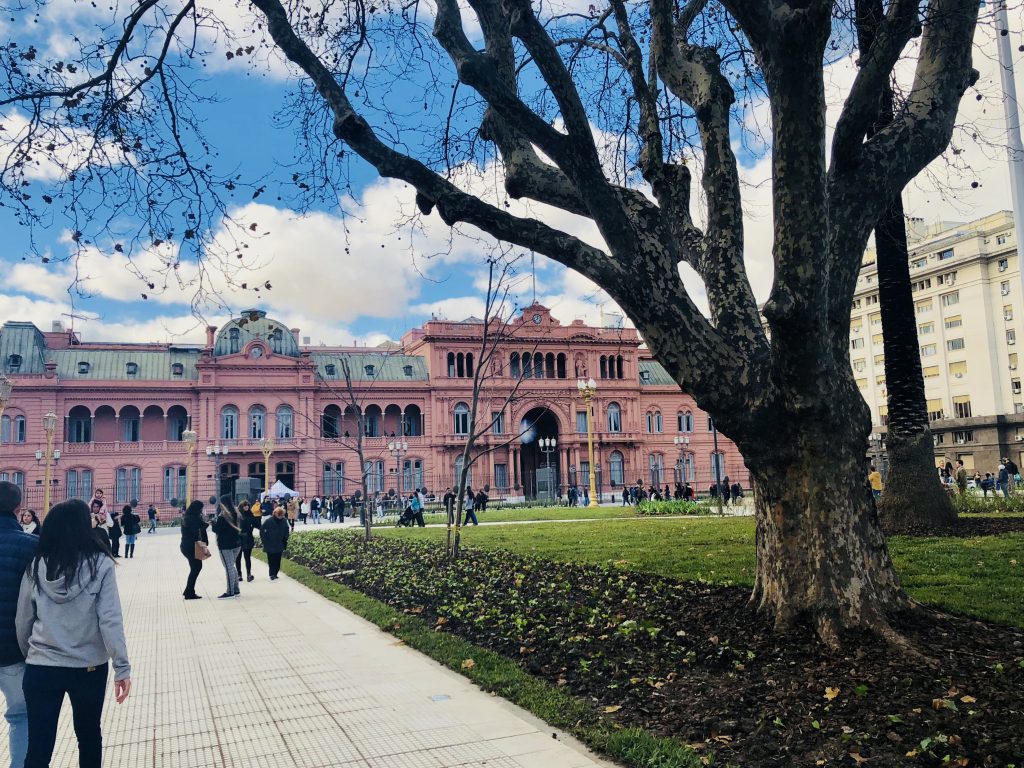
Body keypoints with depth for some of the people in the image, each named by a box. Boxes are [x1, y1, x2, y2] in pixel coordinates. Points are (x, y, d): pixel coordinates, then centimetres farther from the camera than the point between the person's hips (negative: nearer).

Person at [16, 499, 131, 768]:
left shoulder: (36, 565, -2)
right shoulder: (99, 564, -11)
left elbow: (23, 620, 5)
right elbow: (110, 619, -14)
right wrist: (122, 667, -11)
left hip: (41, 666, 2)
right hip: (89, 667, -2)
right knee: (88, 735, 19)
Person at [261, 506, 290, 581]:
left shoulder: (284, 521, -3)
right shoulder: (268, 521, -13)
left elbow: (287, 531, 9)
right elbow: (262, 531, -5)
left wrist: (285, 541, 5)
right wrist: (265, 541, -7)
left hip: (279, 545, 3)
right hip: (270, 545, -3)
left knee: (277, 561, 5)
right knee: (271, 561, -2)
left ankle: (274, 574, 15)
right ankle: (272, 575, 5)